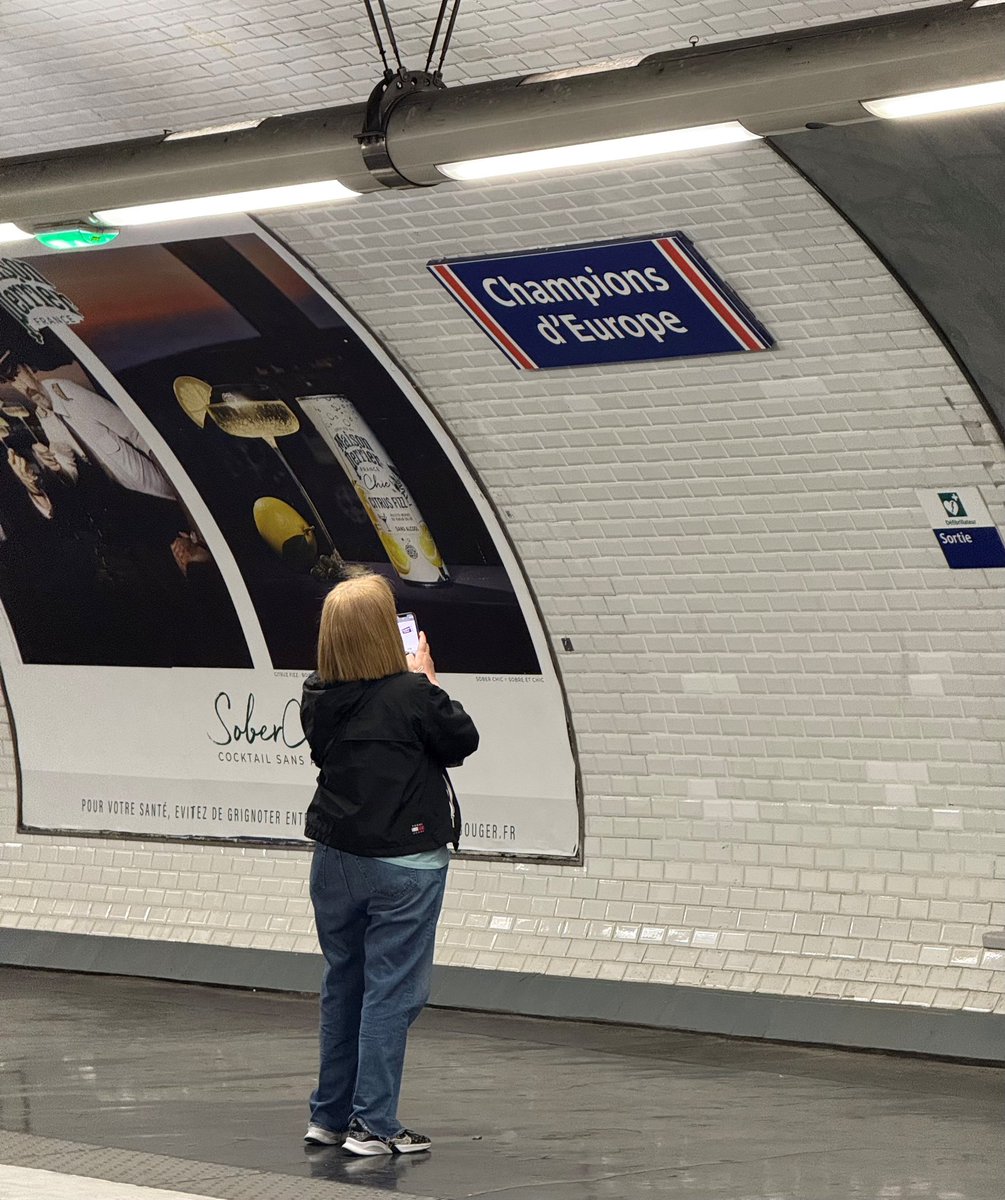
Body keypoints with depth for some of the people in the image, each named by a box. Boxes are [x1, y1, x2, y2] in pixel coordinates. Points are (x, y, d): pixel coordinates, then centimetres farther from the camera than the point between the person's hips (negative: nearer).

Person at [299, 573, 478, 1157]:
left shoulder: (319, 699, -2)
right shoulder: (411, 694, -18)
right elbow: (463, 740, -4)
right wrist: (428, 680, 6)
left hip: (336, 860, 6)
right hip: (402, 864, -6)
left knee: (343, 986, 16)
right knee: (391, 992, 0)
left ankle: (330, 1115, 23)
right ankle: (373, 1125, 1)